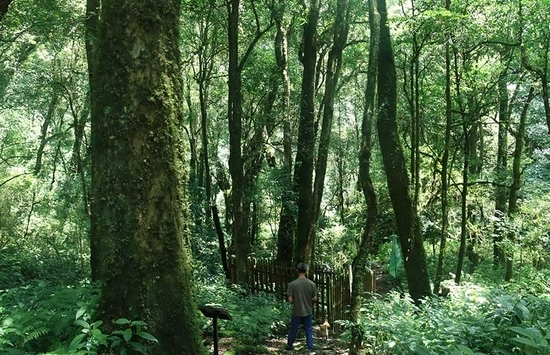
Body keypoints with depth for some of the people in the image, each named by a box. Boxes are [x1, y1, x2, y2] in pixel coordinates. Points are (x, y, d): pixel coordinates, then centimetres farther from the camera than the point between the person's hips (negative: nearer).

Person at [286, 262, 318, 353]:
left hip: (297, 312, 0)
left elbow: (290, 300, -12)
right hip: (308, 312, 1)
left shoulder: (292, 284, -14)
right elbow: (315, 299, -4)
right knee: (309, 331, 13)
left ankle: (289, 346, 32)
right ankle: (310, 348, 15)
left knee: (293, 330, 16)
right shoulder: (312, 284, -9)